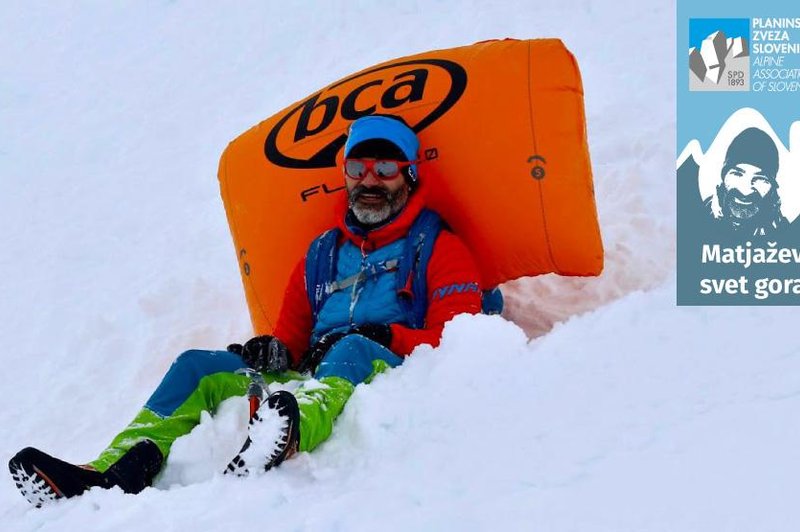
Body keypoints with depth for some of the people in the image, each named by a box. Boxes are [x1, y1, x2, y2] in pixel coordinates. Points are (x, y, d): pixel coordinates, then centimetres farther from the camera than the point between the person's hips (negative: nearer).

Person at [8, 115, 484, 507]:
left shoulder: (437, 247, 10)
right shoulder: (321, 255, 26)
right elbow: (293, 338, 25)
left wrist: (384, 338, -16)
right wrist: (274, 352, 1)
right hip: (311, 381, 6)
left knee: (353, 349, -38)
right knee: (199, 365, -10)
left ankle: (288, 437, -71)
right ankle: (115, 472, -33)